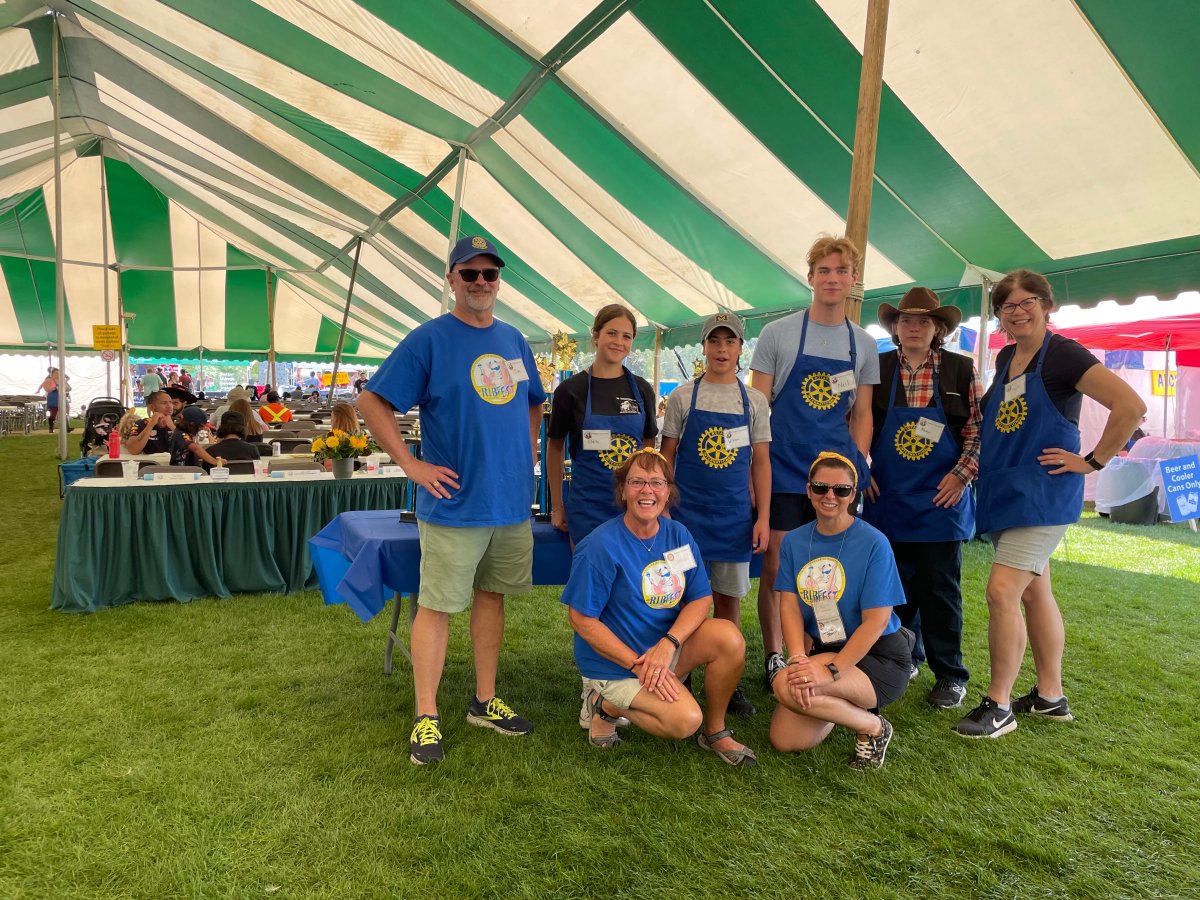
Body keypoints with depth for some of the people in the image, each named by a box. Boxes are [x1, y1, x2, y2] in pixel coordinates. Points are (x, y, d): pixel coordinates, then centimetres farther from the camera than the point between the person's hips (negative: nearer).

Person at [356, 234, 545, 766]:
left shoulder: (513, 340, 11)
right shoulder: (428, 339, -7)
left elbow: (533, 403, 25)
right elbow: (372, 403, -9)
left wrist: (527, 453, 11)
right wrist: (411, 465, -13)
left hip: (512, 502, 6)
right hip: (454, 504, -6)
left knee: (492, 597, 14)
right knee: (437, 605, 2)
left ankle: (485, 702, 28)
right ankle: (426, 717, 15)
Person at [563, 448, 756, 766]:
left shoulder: (678, 534, -2)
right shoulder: (601, 545, -19)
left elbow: (701, 599, -2)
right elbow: (581, 619, -17)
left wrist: (668, 644, -21)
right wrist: (638, 665, -21)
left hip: (667, 646, 6)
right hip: (615, 663, -6)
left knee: (729, 636, -18)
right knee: (685, 720, -23)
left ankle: (715, 732, 3)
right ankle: (607, 706, 3)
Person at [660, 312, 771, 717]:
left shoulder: (754, 401, 6)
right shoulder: (683, 396, 2)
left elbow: (761, 462, 7)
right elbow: (666, 455, 5)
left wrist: (763, 517, 2)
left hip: (736, 514, 2)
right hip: (689, 512, -1)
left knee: (729, 597, 8)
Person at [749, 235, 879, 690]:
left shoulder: (864, 345, 10)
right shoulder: (778, 333, -1)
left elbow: (862, 413, 14)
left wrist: (858, 463, 2)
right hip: (783, 470, -3)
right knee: (775, 567, 2)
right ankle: (773, 659, 18)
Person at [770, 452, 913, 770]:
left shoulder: (873, 543, -14)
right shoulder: (794, 541, 1)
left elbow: (876, 621, -17)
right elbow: (789, 606, -6)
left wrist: (831, 669, -28)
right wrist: (798, 658, -24)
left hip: (877, 656, -5)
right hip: (822, 651, 6)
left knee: (786, 686, -29)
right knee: (784, 741, -5)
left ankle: (872, 727, -3)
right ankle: (847, 706, 22)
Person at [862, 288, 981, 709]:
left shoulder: (960, 370, 1)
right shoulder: (877, 369, 3)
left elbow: (978, 427, 1)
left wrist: (962, 473, -9)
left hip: (941, 497, -2)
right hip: (887, 497, 2)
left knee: (940, 588, 3)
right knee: (895, 584, 12)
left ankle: (950, 674, 16)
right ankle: (905, 657, 30)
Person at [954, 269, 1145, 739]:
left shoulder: (1062, 354, -11)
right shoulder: (1006, 358, 12)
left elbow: (1131, 405, -20)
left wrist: (1092, 461, -15)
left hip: (1042, 492, -8)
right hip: (1003, 490, 8)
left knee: (1002, 592, -13)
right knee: (1035, 592, 14)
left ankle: (999, 706, -1)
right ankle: (1050, 696, 26)